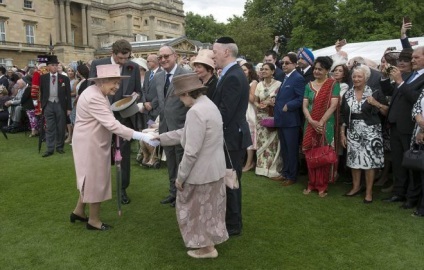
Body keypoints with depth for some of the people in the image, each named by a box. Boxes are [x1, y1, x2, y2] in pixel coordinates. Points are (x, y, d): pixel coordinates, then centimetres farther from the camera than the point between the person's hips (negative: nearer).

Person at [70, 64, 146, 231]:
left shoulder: (99, 94, 7)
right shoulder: (94, 98, -27)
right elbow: (112, 124, -33)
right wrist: (140, 136, -36)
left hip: (95, 143, 10)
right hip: (90, 144, -10)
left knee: (92, 179, 21)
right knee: (96, 180, 3)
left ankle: (78, 211, 37)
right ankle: (94, 220, 21)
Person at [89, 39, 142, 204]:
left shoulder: (134, 67, 0)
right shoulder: (97, 64, -3)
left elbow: (138, 91, 7)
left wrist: (134, 95, -15)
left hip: (125, 116, 0)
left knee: (124, 153, 7)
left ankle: (122, 189, 21)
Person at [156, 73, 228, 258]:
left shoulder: (195, 111, -25)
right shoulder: (208, 104, 7)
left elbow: (191, 151, -26)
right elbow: (186, 133, 12)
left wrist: (181, 176, -15)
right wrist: (160, 138, 14)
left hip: (202, 171, -9)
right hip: (214, 168, 9)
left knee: (198, 209, 10)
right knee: (209, 206, 23)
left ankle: (206, 247, 24)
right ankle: (211, 238, 41)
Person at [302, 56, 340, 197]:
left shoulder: (333, 84, -3)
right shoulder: (309, 85, 9)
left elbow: (333, 105, -11)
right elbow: (305, 106, 3)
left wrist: (321, 122, -18)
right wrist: (312, 121, -13)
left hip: (326, 125, -4)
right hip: (310, 125, 4)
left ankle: (322, 185, 11)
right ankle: (312, 183, 18)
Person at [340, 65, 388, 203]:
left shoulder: (375, 93, -4)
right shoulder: (347, 94, 6)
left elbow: (387, 112, -1)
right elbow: (343, 116, 9)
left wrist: (376, 103, -17)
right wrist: (342, 133, 6)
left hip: (370, 132, -3)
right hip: (353, 132, 4)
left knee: (369, 161, -2)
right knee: (354, 160, 9)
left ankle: (369, 192, 10)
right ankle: (356, 187, 26)